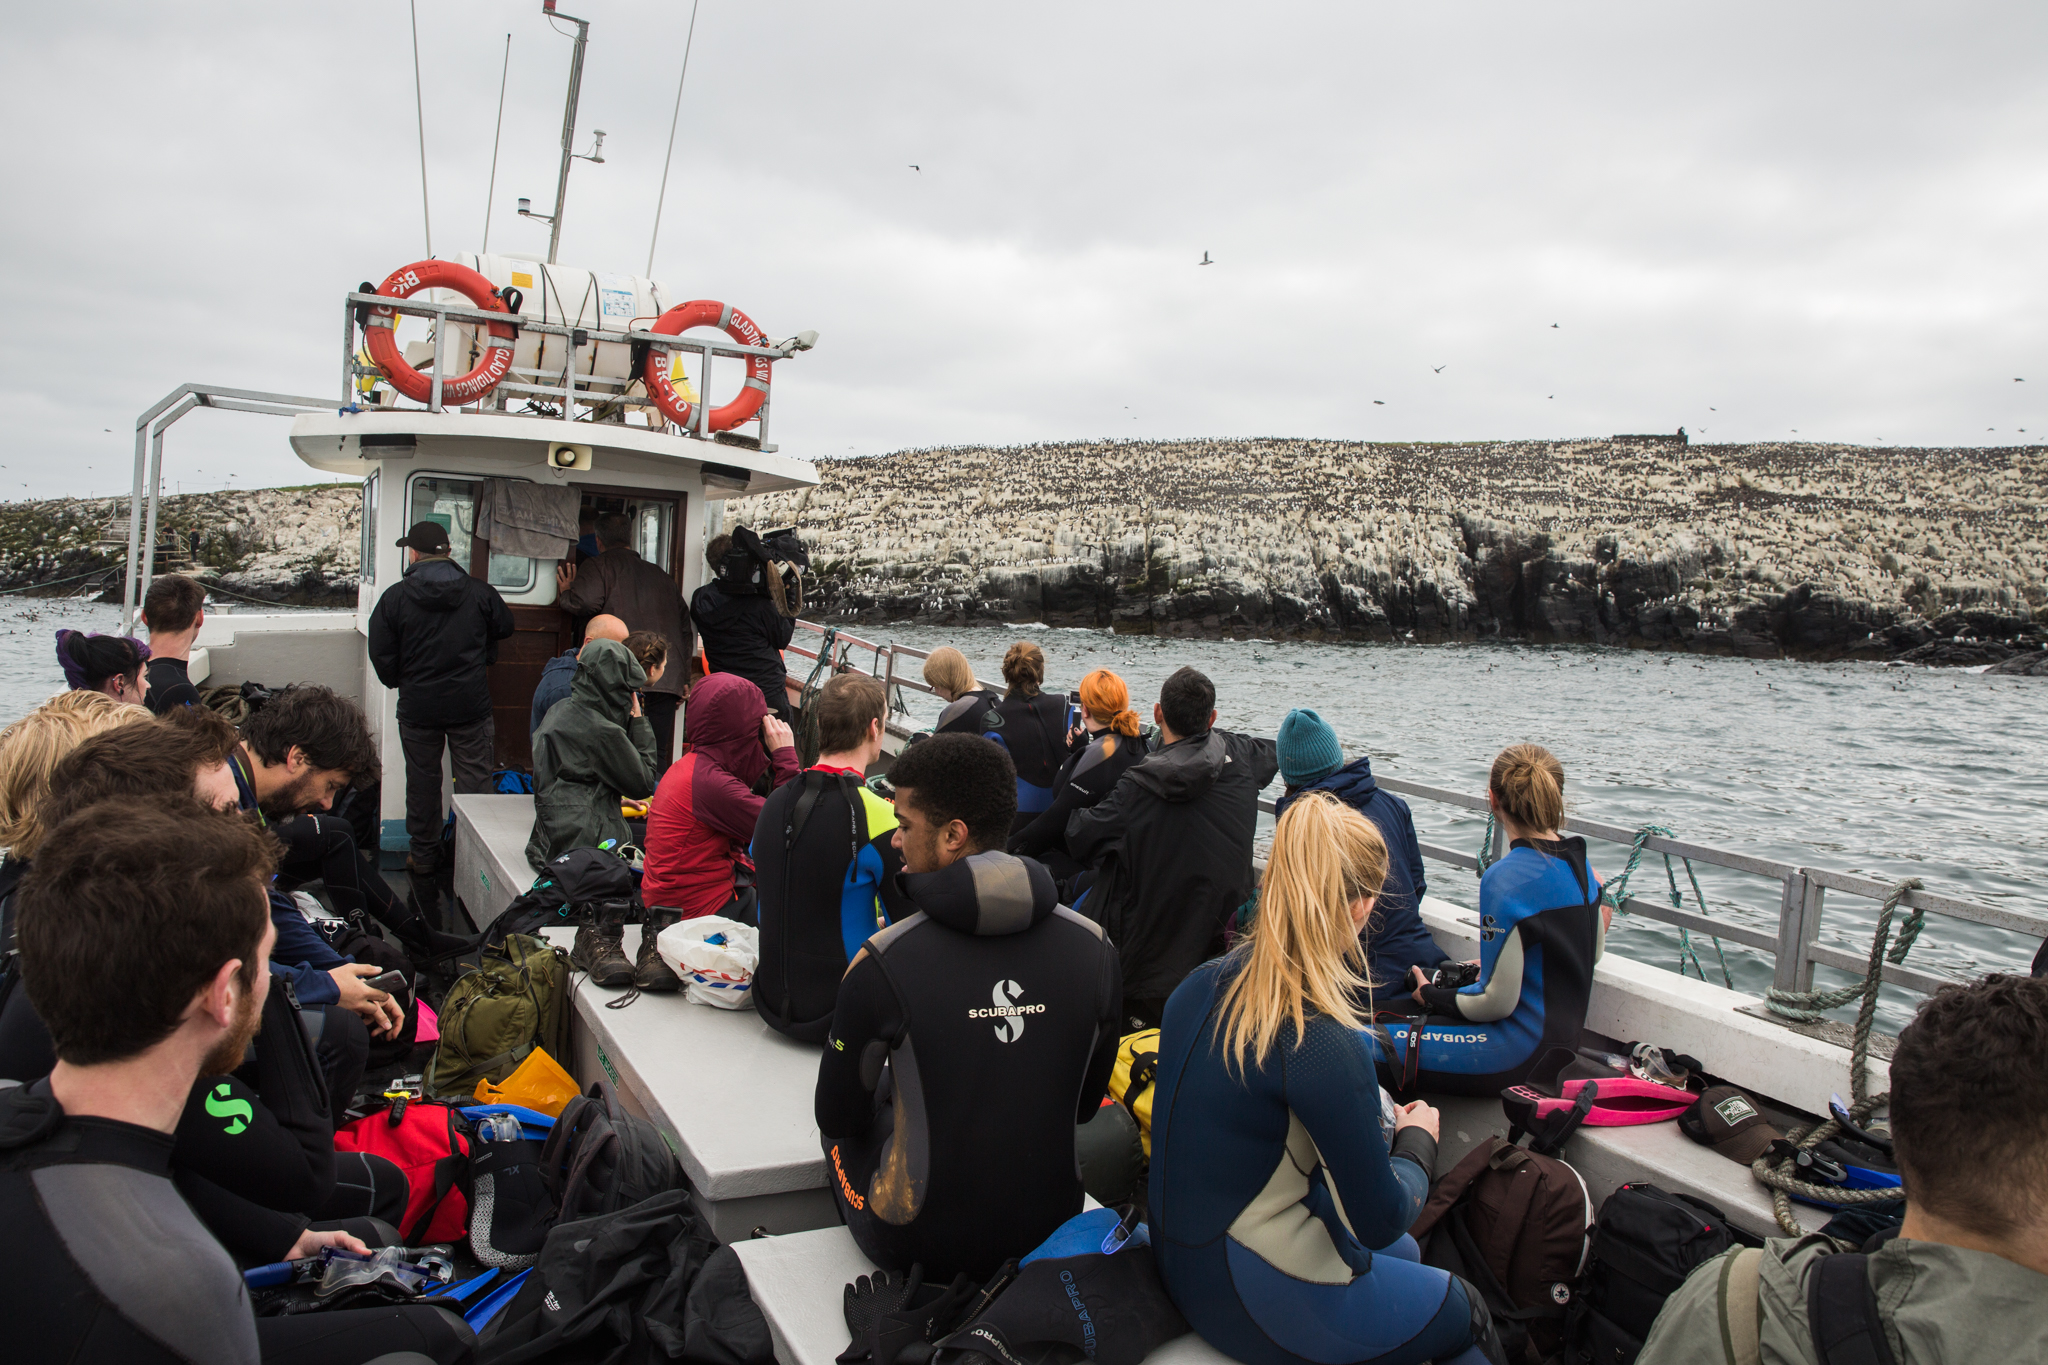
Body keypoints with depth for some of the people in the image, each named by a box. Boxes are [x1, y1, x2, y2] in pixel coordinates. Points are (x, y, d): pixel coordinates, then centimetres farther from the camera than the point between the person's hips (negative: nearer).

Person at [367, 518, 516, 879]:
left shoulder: (395, 597, -8)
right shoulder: (480, 592, -6)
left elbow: (380, 653, -5)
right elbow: (504, 627, 10)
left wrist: (400, 683, 13)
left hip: (417, 705, 0)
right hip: (471, 703, 0)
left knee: (422, 778, 13)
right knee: (474, 779, 6)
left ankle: (424, 855, 21)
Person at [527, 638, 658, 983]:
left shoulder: (561, 712, 16)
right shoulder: (602, 731, -13)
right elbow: (644, 784, -2)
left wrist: (615, 796, 25)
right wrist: (638, 722, 2)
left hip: (552, 835, 10)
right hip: (585, 842, -10)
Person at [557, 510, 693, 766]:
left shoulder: (598, 566, 8)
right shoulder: (663, 577, 24)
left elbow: (585, 603, -10)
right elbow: (685, 625, 23)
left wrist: (564, 594, 13)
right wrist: (683, 678, 26)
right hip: (667, 681, 5)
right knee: (657, 757, 6)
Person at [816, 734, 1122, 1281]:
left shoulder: (881, 964, -24)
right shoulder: (1094, 946, -13)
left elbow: (838, 1116, -7)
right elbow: (1085, 1105, 2)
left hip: (917, 1246, -3)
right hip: (1050, 1231, 4)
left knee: (841, 1127, 27)